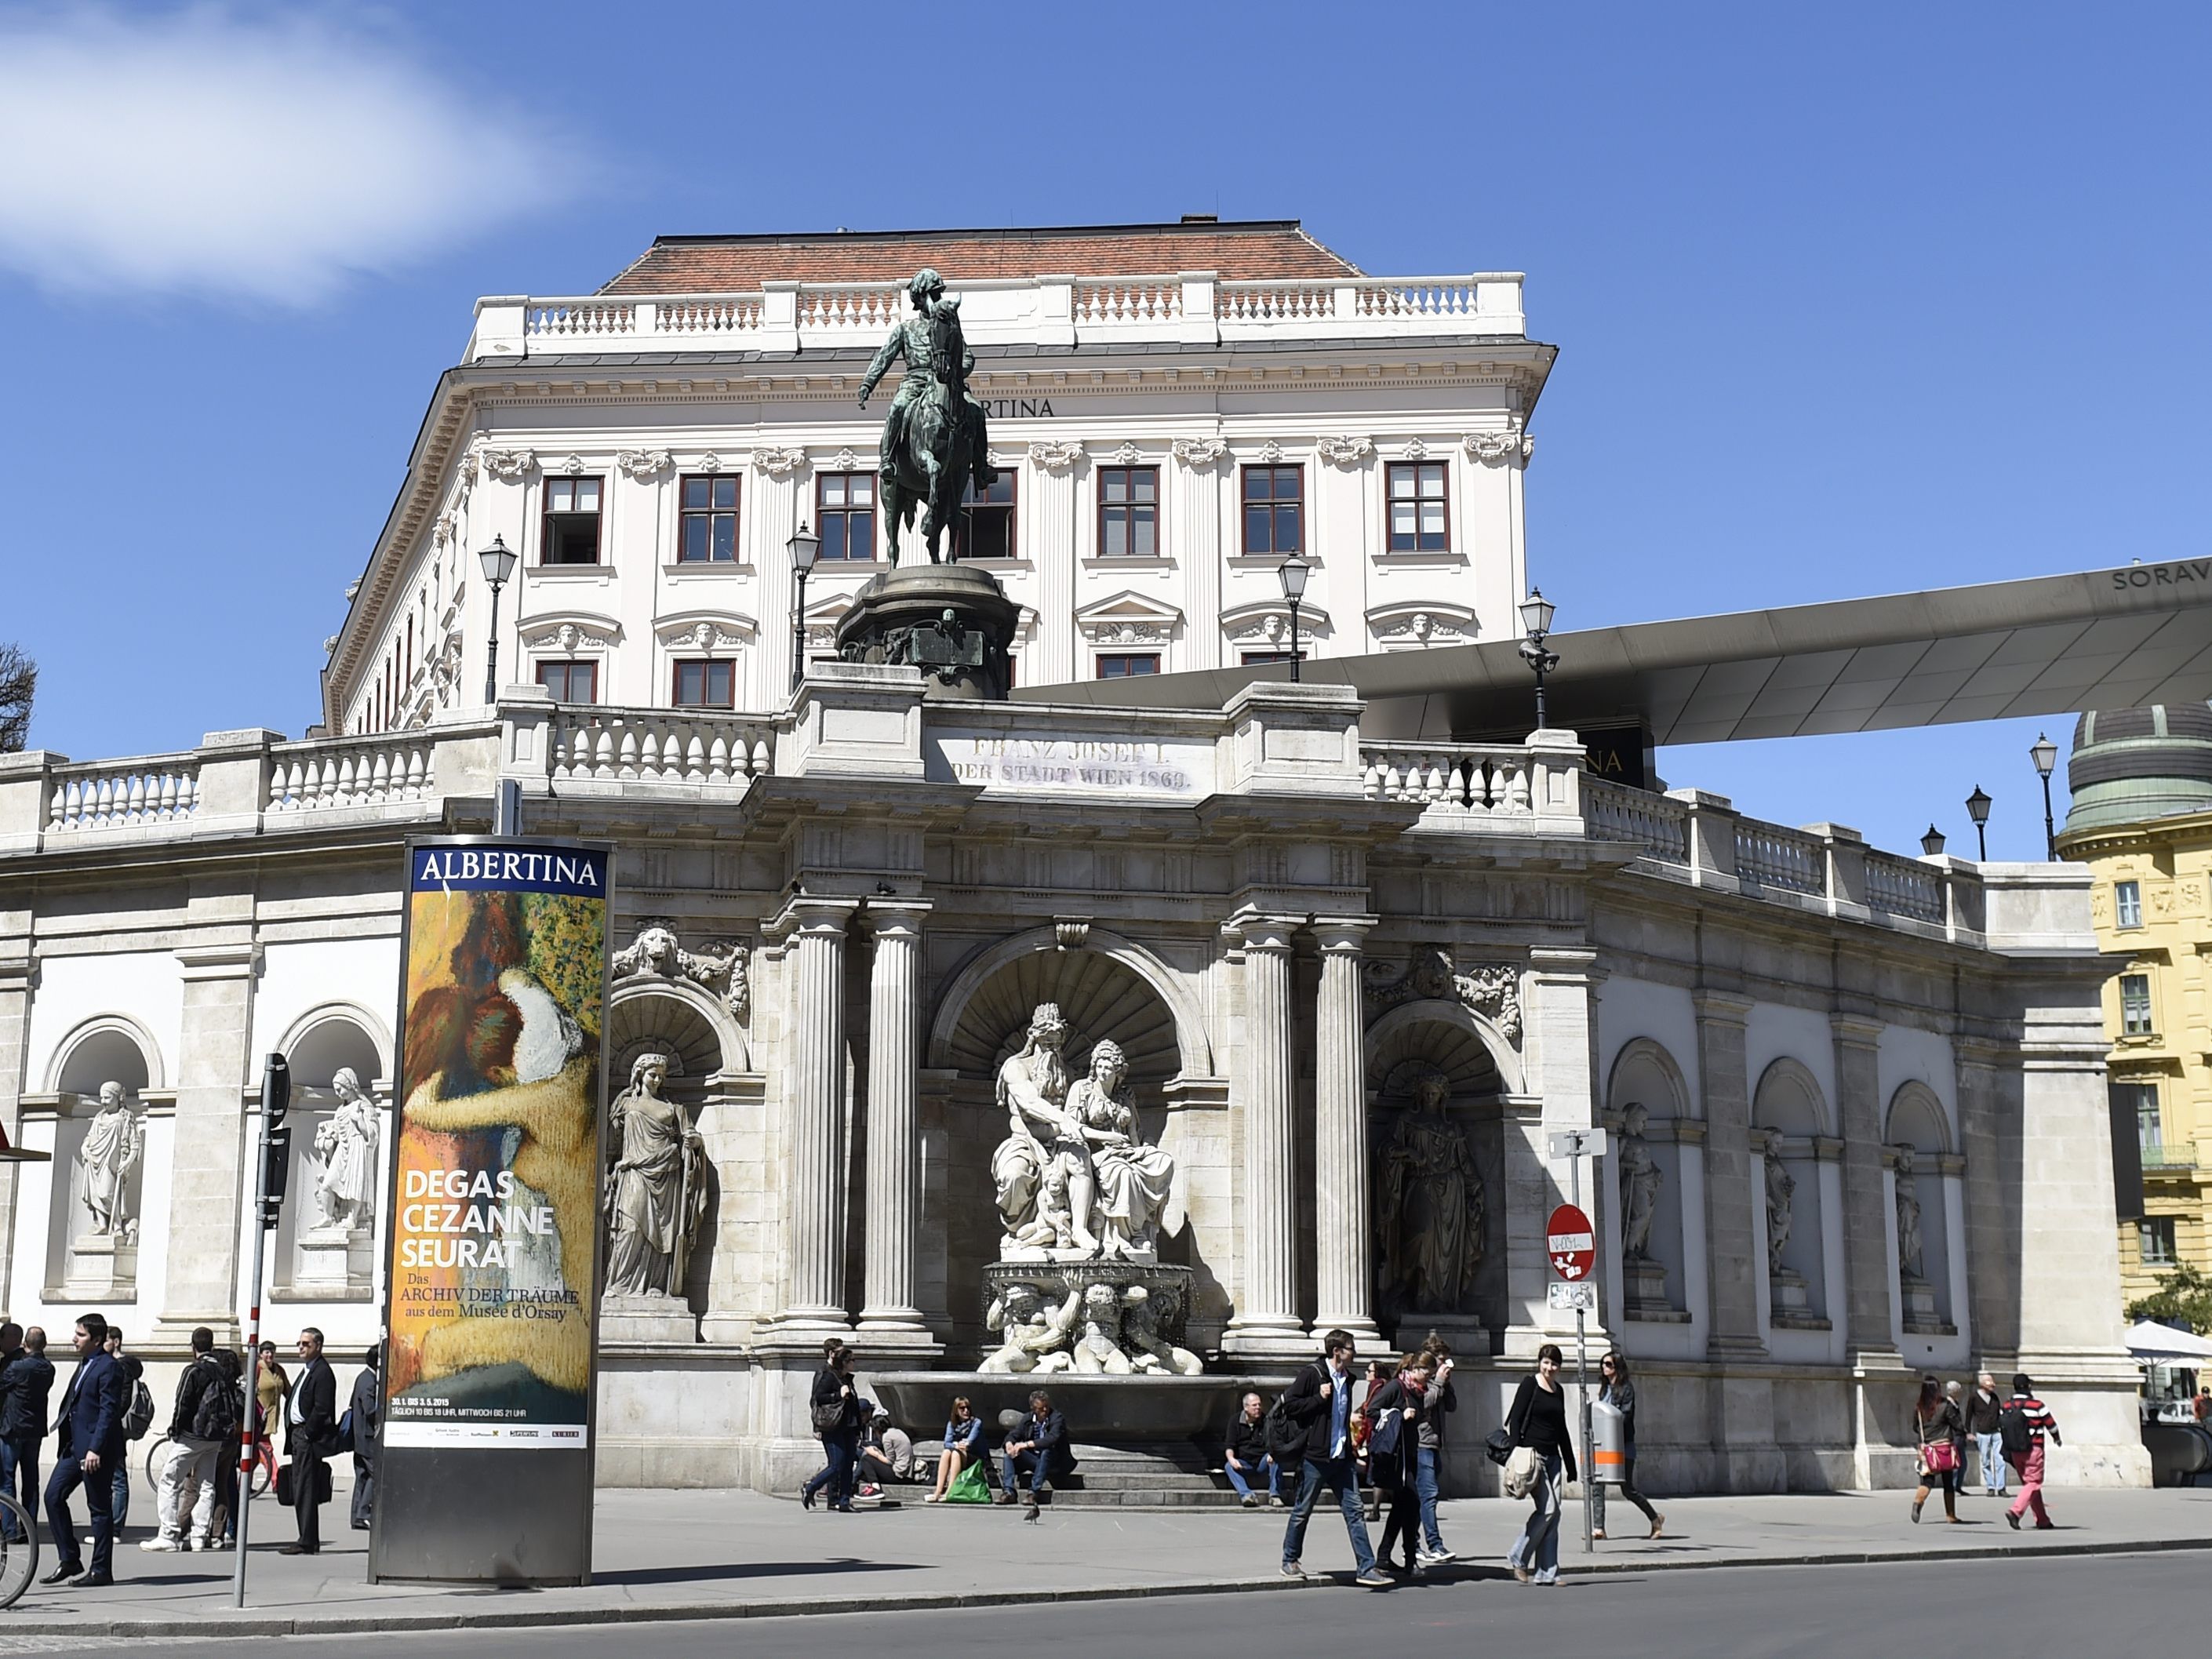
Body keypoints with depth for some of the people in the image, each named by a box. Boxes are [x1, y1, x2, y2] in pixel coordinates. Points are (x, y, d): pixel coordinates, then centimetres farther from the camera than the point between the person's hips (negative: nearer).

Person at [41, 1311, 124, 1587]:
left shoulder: (108, 1367, -14)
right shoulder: (85, 1364, 15)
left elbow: (109, 1411, -19)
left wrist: (95, 1449, -24)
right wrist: (68, 1443, 17)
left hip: (97, 1449, -9)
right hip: (75, 1445, 9)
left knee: (100, 1508, -2)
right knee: (53, 1495, 5)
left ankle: (101, 1571, 5)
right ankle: (69, 1559, 13)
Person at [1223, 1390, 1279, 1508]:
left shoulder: (1266, 1420, 3)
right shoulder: (1235, 1421, 4)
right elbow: (1229, 1445, -1)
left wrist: (1271, 1454, -28)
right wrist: (1231, 1458, -24)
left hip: (1262, 1463, 0)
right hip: (1243, 1464, 0)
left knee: (1274, 1458, -31)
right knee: (1228, 1466, -30)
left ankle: (1274, 1494, -31)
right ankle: (1246, 1494, -48)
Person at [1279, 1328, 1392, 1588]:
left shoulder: (1346, 1379, 14)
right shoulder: (1312, 1374, -9)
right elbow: (1289, 1405, -13)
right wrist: (1319, 1398, -18)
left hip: (1342, 1458, 6)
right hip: (1316, 1456, -6)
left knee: (1354, 1511, 0)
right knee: (1302, 1511, 6)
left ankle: (1366, 1567, -2)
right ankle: (1290, 1561, 21)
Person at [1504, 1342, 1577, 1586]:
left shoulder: (1559, 1391, 15)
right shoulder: (1530, 1384, -4)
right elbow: (1515, 1420, -9)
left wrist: (1570, 1464, 22)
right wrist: (1516, 1453, -18)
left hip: (1552, 1456, 7)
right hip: (1532, 1454, -7)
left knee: (1552, 1515, 2)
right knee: (1547, 1509, -14)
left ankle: (1546, 1573, 5)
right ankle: (1519, 1559, 0)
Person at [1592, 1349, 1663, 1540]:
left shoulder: (1626, 1388, -7)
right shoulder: (1605, 1388, 16)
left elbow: (1625, 1416, -15)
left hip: (1622, 1446, -7)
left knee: (1628, 1489, 1)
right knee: (1596, 1486, -5)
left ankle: (1655, 1518, 21)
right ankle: (1598, 1528, -5)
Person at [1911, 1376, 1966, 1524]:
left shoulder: (1918, 1407, -1)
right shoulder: (1945, 1405, -11)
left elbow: (1916, 1428, 10)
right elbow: (1958, 1425, -4)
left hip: (1926, 1449, 2)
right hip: (1945, 1447, -2)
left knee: (1927, 1481, 2)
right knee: (1948, 1483, 12)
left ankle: (1917, 1501, -28)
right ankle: (1951, 1515, 16)